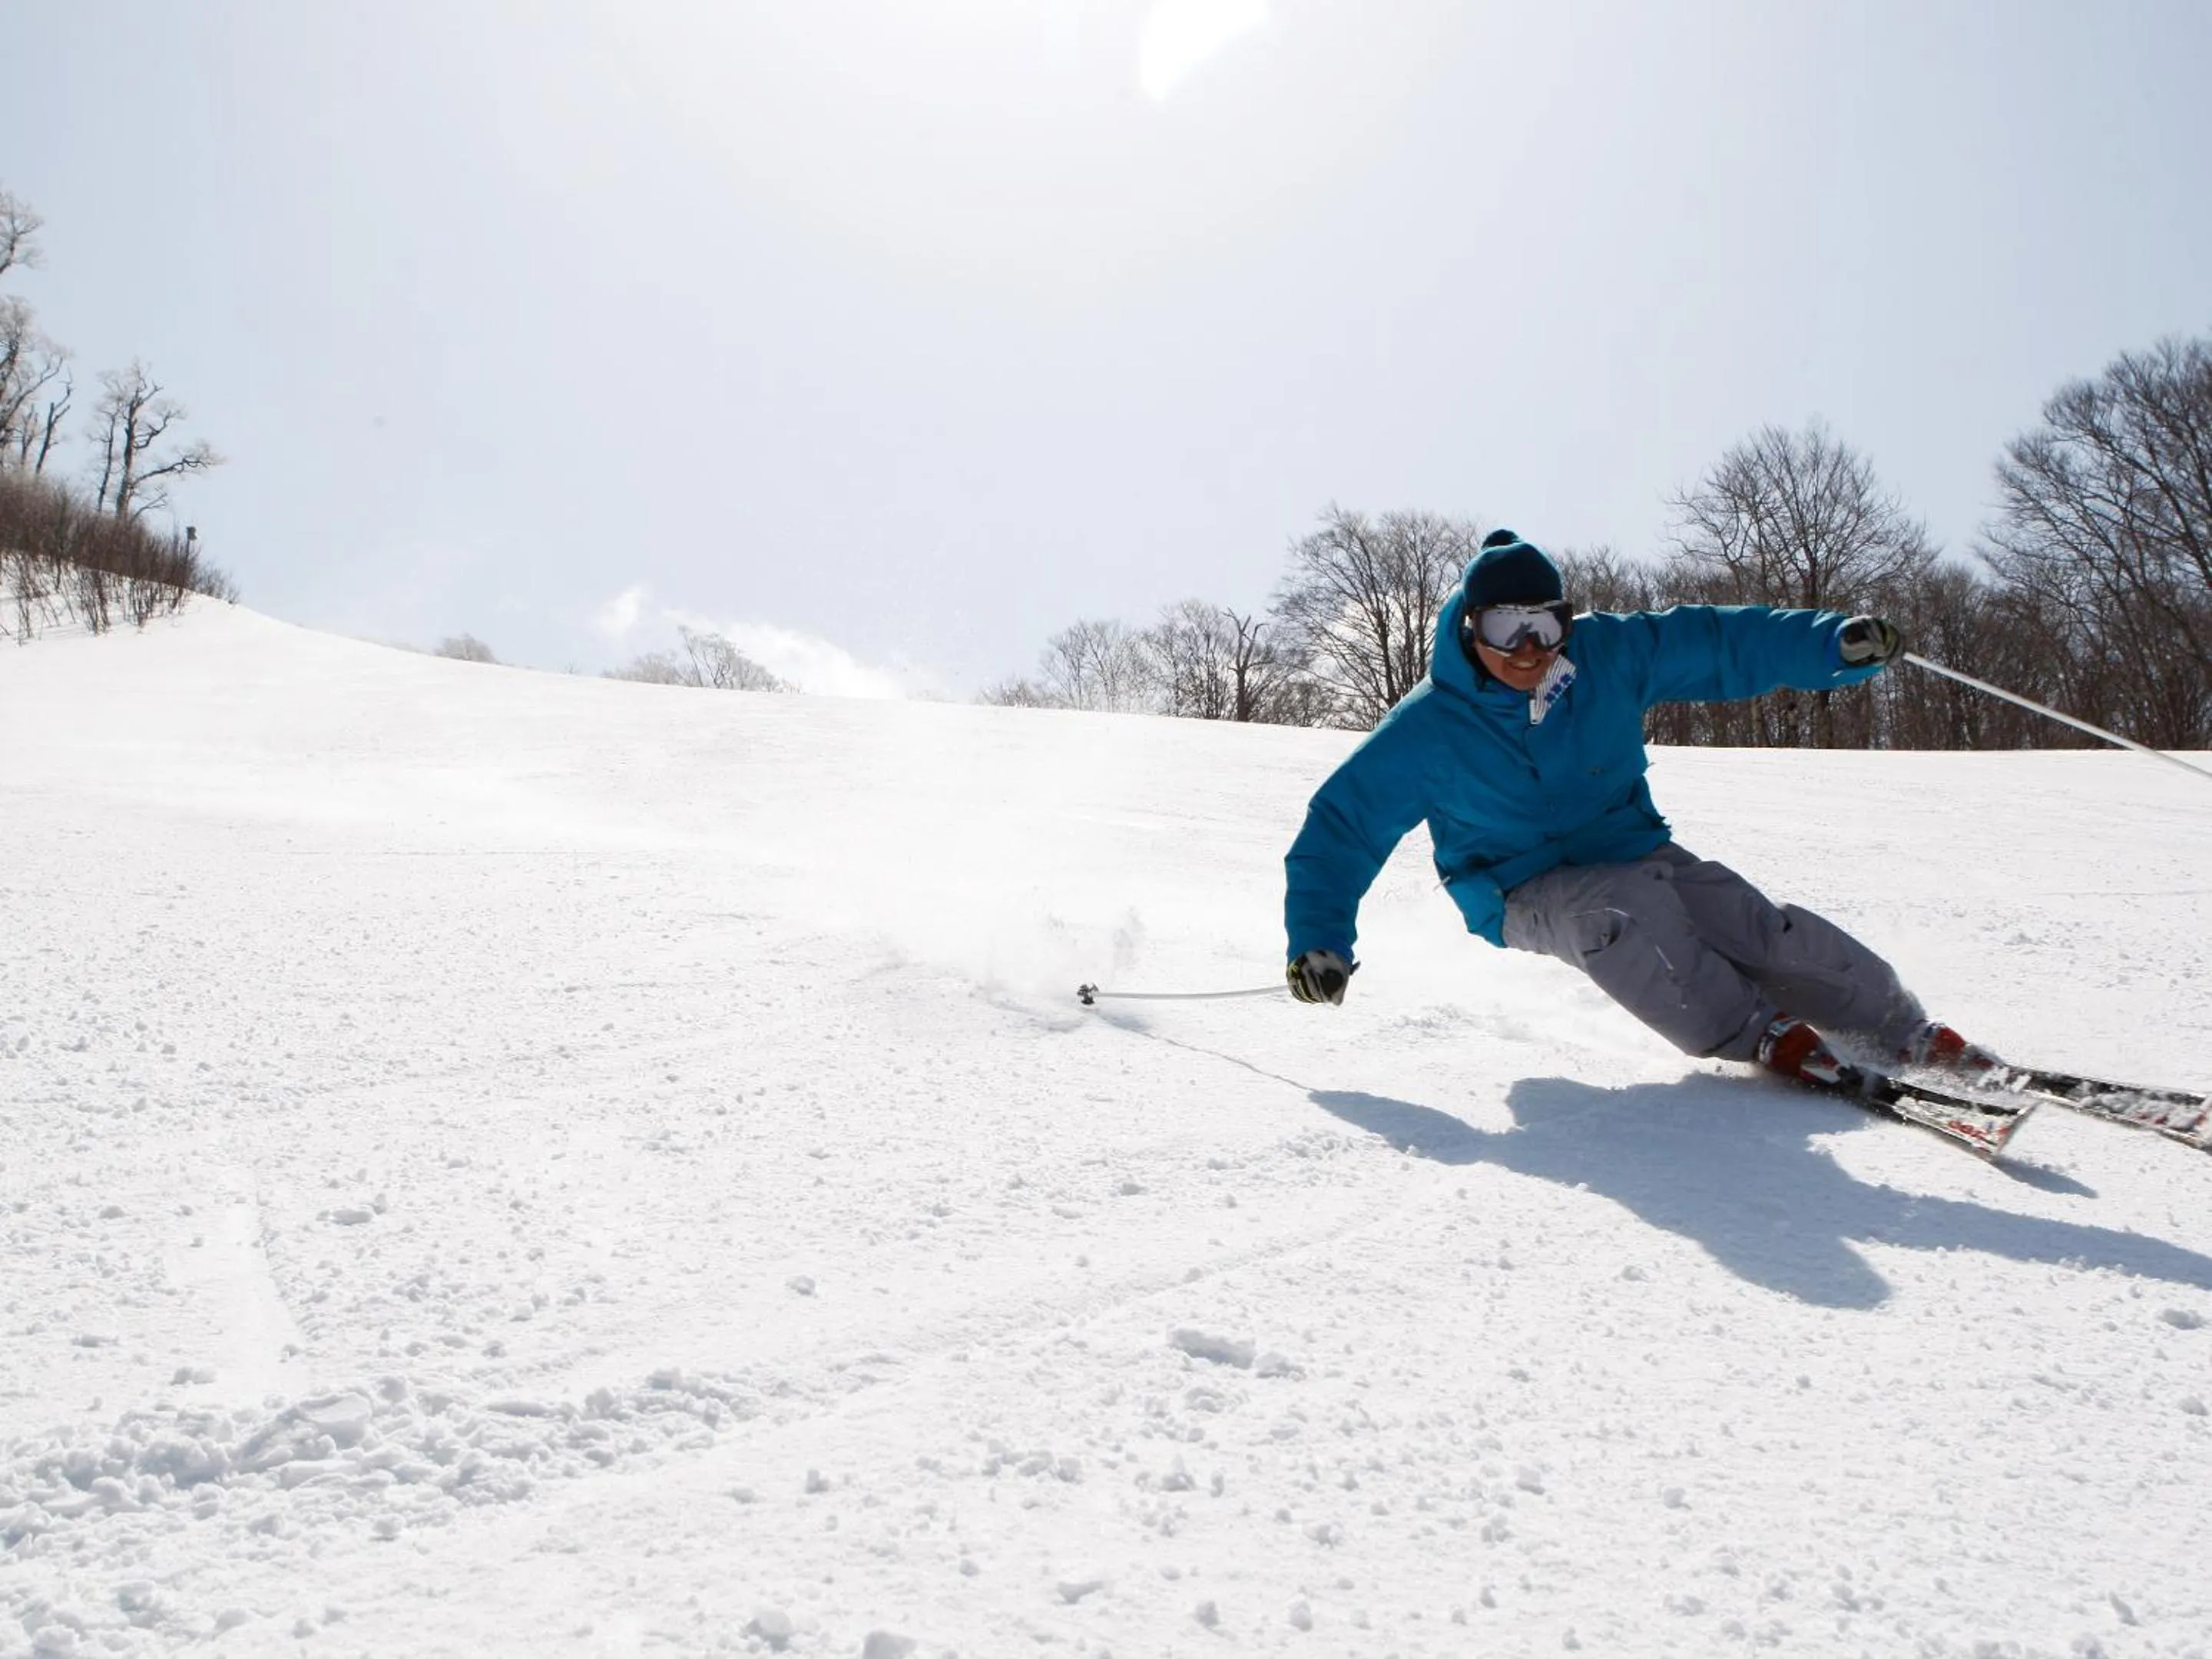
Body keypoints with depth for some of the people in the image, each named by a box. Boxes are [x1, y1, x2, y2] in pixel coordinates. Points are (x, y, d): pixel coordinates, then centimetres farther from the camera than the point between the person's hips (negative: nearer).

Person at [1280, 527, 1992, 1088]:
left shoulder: (1610, 653, -9)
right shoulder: (1428, 729, -16)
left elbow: (1720, 642, -4)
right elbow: (1343, 824, -12)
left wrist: (1836, 643, -15)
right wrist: (1318, 940, -20)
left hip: (1633, 851, 3)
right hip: (1529, 892, -3)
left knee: (1767, 930, -14)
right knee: (1620, 911, -35)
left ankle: (1903, 1033, 1)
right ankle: (1754, 1032, -22)